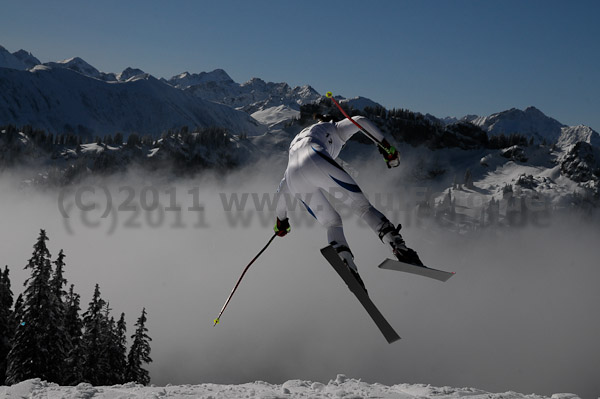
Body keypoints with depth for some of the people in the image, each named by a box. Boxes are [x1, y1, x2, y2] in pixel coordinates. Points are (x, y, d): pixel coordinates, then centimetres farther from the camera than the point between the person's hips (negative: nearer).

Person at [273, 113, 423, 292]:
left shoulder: (295, 143, 46)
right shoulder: (333, 129, 33)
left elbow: (283, 186, 45)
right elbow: (360, 121, 12)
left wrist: (280, 219, 50)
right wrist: (385, 146, 11)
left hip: (295, 177, 5)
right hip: (315, 160, -5)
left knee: (332, 223, 15)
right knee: (361, 205, -5)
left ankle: (349, 271, -9)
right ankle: (400, 249, -24)